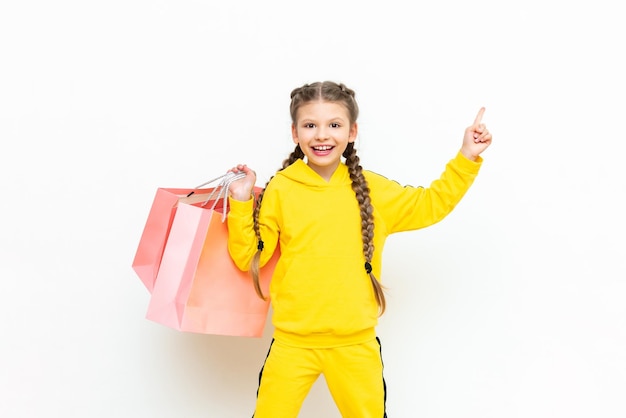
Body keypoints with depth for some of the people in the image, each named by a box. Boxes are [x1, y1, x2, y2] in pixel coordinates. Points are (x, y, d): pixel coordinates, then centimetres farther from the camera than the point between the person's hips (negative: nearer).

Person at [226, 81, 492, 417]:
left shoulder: (373, 190, 3)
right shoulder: (279, 189, -2)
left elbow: (431, 204, 15)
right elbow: (249, 257, 1)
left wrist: (466, 157, 10)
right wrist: (241, 202, -9)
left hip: (356, 345, 1)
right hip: (293, 343, -1)